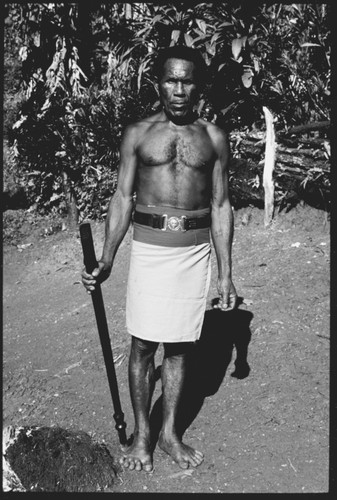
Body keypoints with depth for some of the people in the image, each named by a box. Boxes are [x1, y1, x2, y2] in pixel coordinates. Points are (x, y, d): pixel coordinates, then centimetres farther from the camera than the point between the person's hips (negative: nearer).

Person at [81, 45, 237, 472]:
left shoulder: (213, 138, 5)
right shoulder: (137, 134, 2)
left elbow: (220, 206, 7)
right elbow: (122, 199, 3)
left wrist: (225, 273, 5)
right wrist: (106, 260, -5)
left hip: (195, 250, 1)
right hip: (149, 247, -1)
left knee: (178, 345, 10)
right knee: (143, 344, 5)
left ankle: (170, 432, 26)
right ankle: (141, 433, 22)